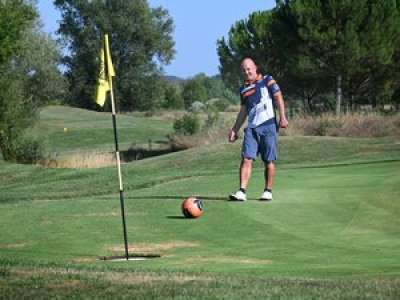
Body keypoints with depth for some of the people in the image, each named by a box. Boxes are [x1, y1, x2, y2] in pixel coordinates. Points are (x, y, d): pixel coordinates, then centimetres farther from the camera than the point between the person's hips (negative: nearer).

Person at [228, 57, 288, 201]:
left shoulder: (267, 80, 4)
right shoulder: (243, 89, 17)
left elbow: (278, 97, -1)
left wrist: (282, 117, -11)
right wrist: (235, 129, 20)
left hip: (268, 126, -4)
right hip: (251, 128, 4)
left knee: (269, 161, 0)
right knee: (246, 159, -9)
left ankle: (268, 191, 11)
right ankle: (242, 192, -14)